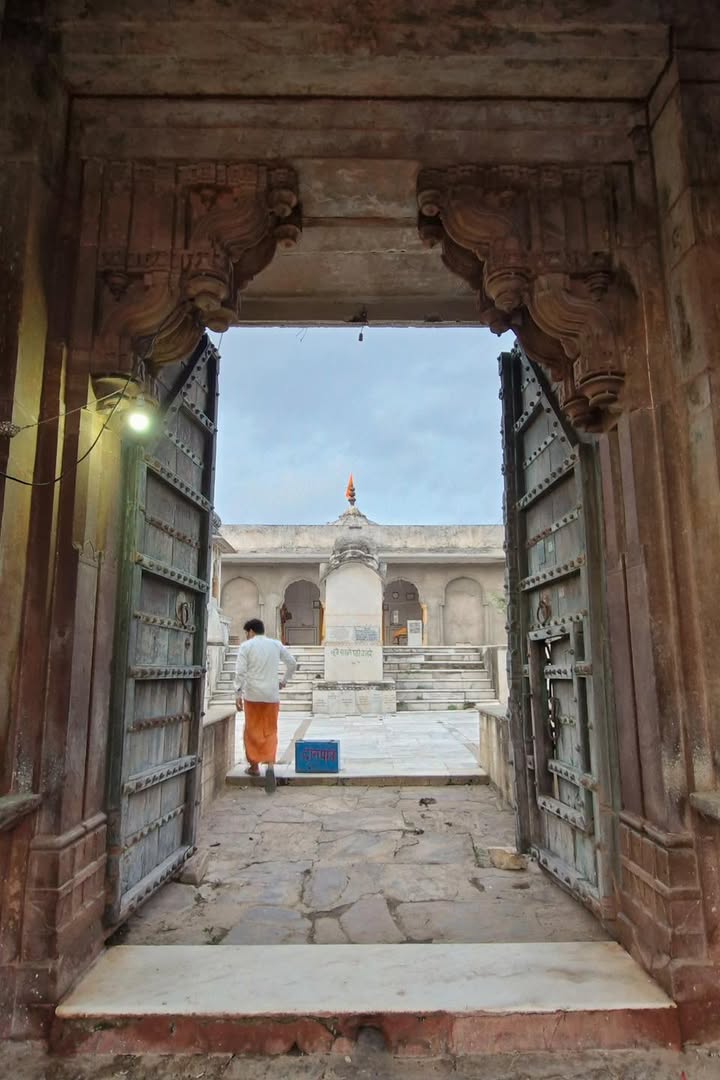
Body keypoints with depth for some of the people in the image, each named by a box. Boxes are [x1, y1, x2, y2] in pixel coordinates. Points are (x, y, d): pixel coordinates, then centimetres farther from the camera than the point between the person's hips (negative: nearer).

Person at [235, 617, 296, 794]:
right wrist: (285, 681, 24)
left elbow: (240, 671, -9)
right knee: (270, 732, 6)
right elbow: (292, 663, 11)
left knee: (252, 731, 12)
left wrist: (238, 694, -7)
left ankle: (254, 765, 21)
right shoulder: (276, 644, 9)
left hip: (252, 694, -2)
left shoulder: (246, 646, -1)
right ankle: (270, 764, -12)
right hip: (272, 695, 2)